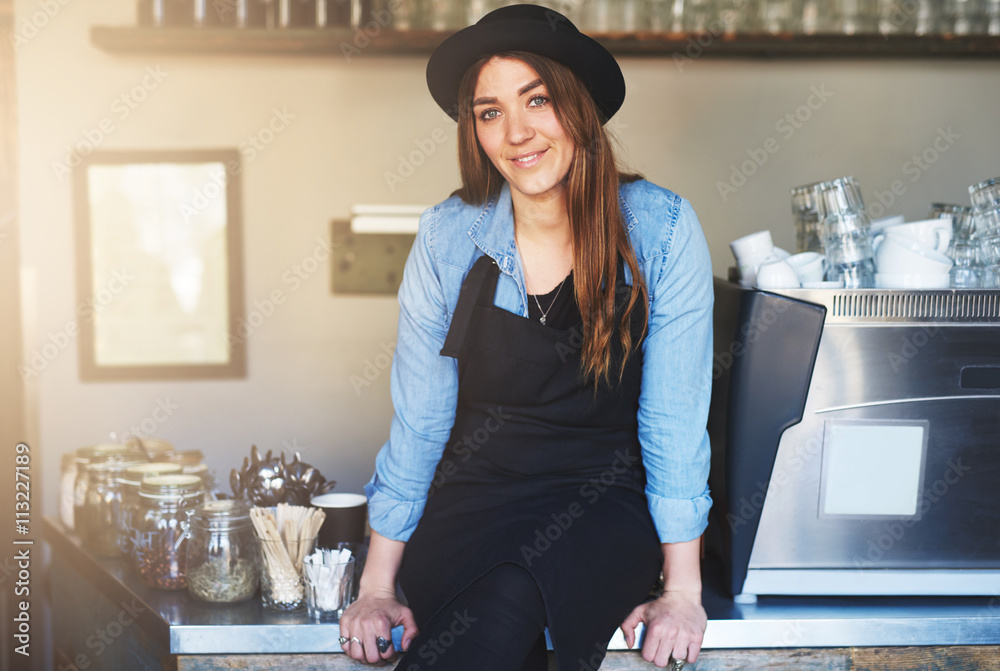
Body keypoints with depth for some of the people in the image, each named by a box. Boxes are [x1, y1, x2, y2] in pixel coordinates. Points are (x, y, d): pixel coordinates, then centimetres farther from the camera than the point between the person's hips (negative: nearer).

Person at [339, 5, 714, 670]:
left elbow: (674, 418, -6)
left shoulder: (662, 230, -7)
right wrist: (378, 584, -1)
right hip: (473, 499, 1)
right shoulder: (448, 237, -2)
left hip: (604, 500, -1)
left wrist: (683, 590, -10)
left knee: (509, 598, -32)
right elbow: (417, 419, 2)